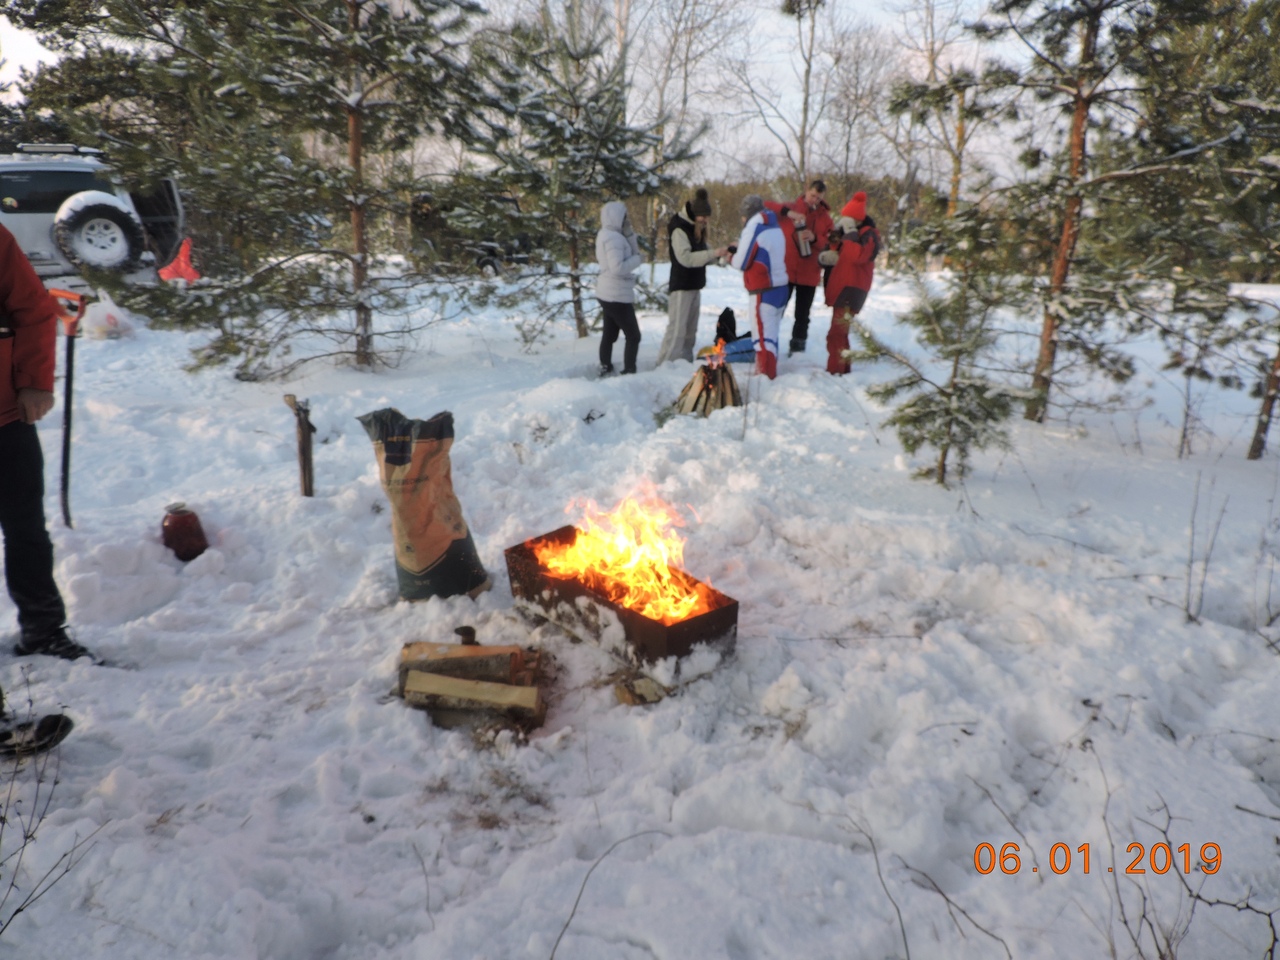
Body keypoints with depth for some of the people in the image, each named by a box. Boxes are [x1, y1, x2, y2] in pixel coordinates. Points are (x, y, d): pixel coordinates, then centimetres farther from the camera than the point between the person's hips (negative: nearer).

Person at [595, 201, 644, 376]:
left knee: (609, 334, 16)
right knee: (633, 336, -3)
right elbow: (618, 267, -29)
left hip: (608, 293, 10)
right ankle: (628, 373, -3)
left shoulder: (606, 234, 12)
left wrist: (629, 232, -3)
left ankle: (605, 370, 22)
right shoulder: (613, 238, -20)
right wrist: (638, 259, -16)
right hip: (617, 295, -10)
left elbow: (632, 251, 11)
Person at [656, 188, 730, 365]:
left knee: (690, 330, 10)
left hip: (695, 286, 9)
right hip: (681, 286, -9)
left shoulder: (697, 228, 13)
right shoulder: (679, 229, -15)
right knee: (677, 329, -11)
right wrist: (714, 253, -28)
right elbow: (686, 258, -26)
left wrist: (719, 254, -5)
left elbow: (701, 257, 13)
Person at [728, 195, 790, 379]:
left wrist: (730, 258, 10)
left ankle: (766, 377, -7)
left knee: (763, 338, -6)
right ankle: (769, 373, 25)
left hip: (764, 292, -8)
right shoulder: (776, 229, 14)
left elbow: (741, 263, -11)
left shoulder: (753, 228, -11)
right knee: (771, 335, 16)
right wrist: (739, 249, 13)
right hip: (781, 287, 8)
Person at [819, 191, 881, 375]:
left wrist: (850, 232, -22)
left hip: (852, 289, -9)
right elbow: (826, 254, 17)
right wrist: (825, 257, -7)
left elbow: (858, 257, -26)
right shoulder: (840, 232, 15)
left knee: (836, 334, -15)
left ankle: (834, 372, -14)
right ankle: (842, 370, 24)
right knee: (840, 333, 15)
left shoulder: (869, 235, -8)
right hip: (839, 287, 9)